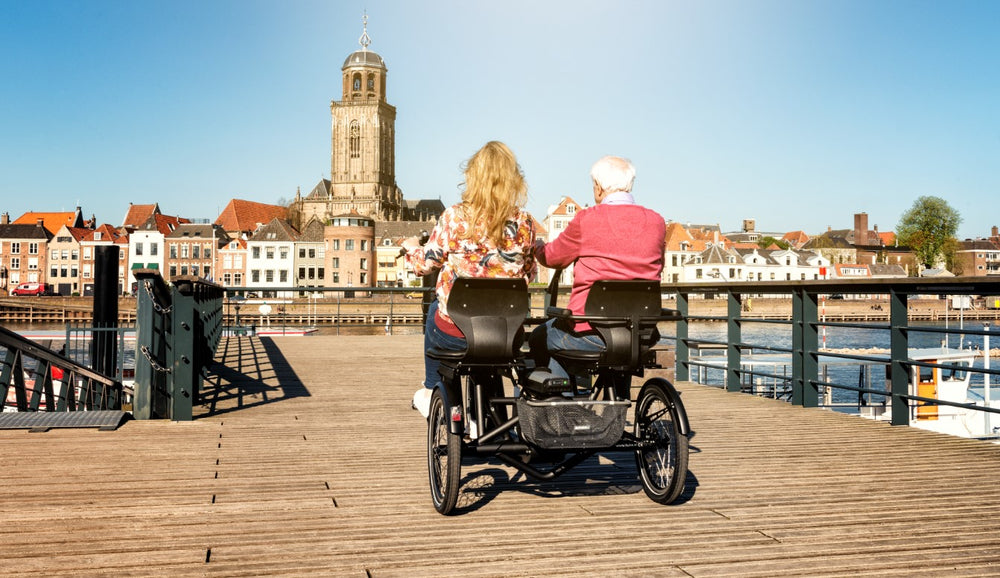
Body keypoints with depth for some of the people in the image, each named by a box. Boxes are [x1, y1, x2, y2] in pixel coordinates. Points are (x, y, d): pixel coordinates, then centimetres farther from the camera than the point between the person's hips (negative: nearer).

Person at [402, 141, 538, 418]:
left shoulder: (455, 217, -12)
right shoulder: (524, 223, -5)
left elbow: (425, 264, -1)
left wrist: (412, 247, 21)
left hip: (455, 331, -2)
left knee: (435, 311, 33)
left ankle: (430, 392, 49)